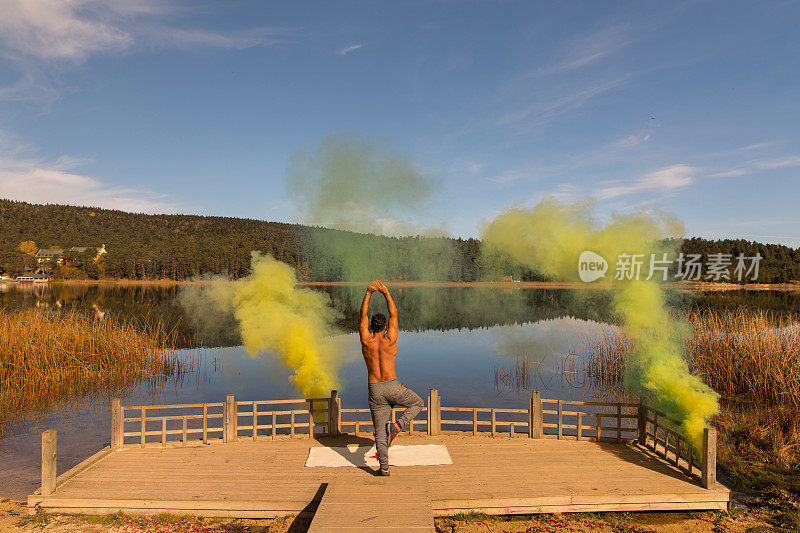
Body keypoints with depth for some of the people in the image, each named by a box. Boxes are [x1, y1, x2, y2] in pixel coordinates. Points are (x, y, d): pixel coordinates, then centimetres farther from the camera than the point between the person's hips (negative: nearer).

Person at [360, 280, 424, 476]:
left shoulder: (366, 342, -3)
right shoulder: (390, 340, -7)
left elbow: (363, 316, 6)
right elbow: (394, 315, 3)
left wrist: (369, 292, 4)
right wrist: (386, 293, 3)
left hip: (374, 390, 2)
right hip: (392, 387, -2)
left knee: (379, 431, 11)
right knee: (418, 403, 23)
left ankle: (384, 468, 11)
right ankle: (398, 425, 2)